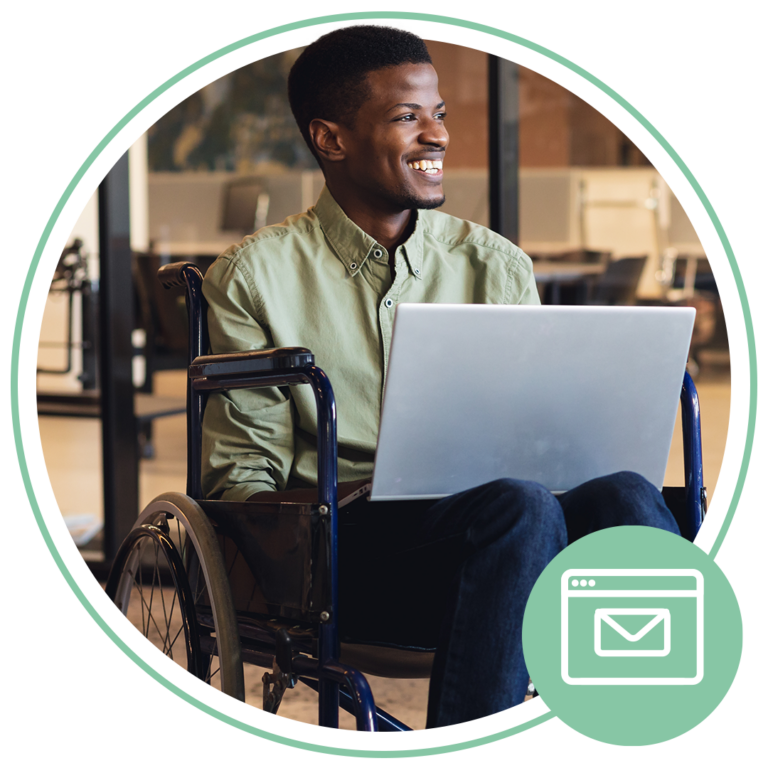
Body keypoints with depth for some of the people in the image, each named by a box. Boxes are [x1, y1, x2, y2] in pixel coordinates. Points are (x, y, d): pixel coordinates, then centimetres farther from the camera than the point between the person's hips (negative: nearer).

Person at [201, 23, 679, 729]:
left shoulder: (498, 267, 17)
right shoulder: (255, 277, 7)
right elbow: (240, 472, 3)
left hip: (490, 536, 4)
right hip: (343, 552, -3)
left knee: (621, 493, -30)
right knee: (519, 506, -35)